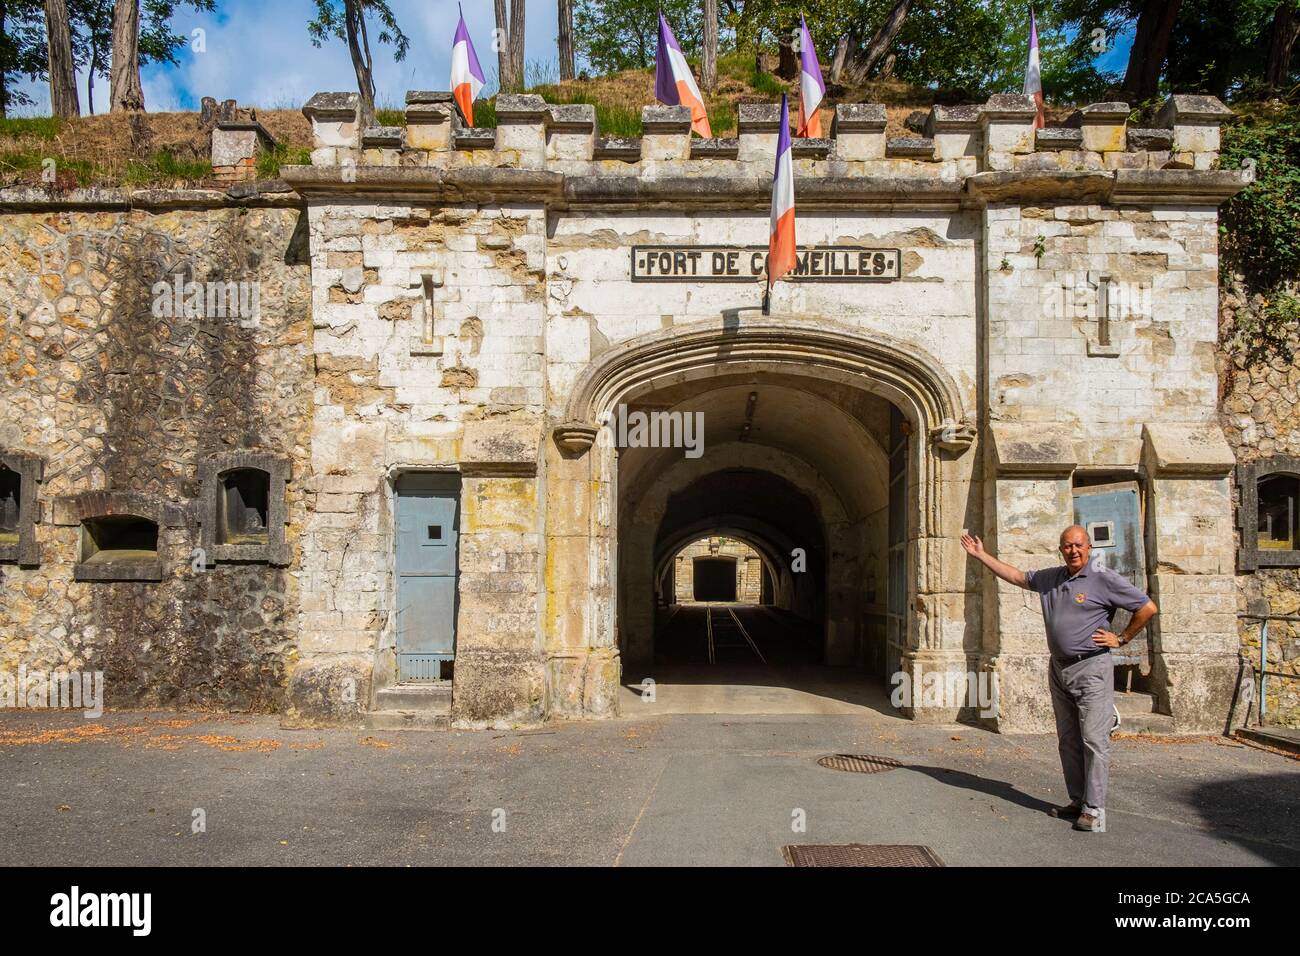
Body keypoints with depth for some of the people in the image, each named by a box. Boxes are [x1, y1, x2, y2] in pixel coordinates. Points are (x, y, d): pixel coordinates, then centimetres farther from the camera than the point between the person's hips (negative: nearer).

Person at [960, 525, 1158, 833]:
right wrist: (981, 555, 23)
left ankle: (1094, 809, -5)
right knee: (1068, 741, 11)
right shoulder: (1051, 578, 11)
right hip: (1058, 669, 7)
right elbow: (1017, 576, 23)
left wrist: (1121, 638, -5)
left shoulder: (1104, 579, -8)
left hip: (1090, 669, -7)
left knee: (1094, 740, -7)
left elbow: (1148, 608, -6)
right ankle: (1078, 801, 19)